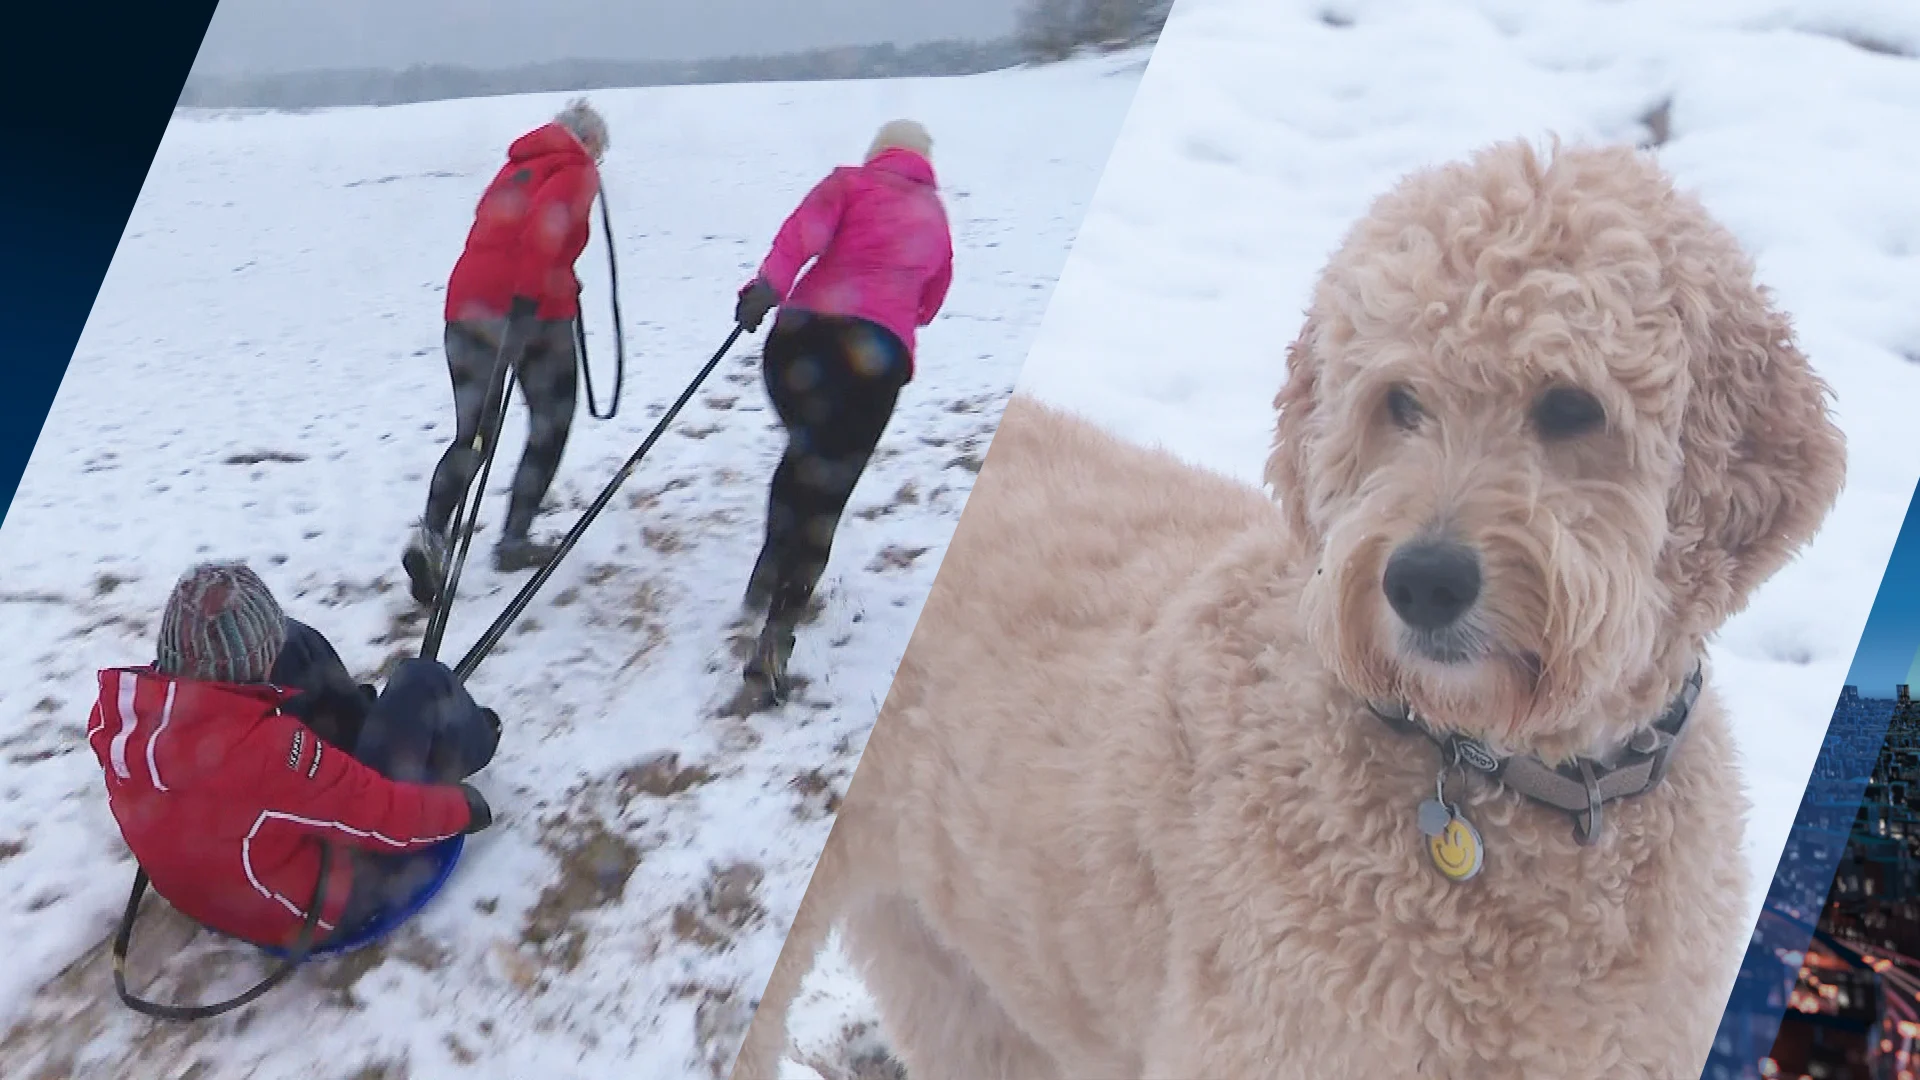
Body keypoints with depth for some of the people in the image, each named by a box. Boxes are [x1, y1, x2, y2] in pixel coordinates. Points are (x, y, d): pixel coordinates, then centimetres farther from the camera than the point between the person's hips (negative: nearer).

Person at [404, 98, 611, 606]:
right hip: (535, 311, -6)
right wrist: (528, 299, -24)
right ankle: (515, 540, 13)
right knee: (550, 425, 13)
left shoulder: (518, 165, 25)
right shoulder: (578, 171, 3)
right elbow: (545, 227, -16)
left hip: (467, 304, 6)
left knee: (471, 434, 9)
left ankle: (431, 534, -12)